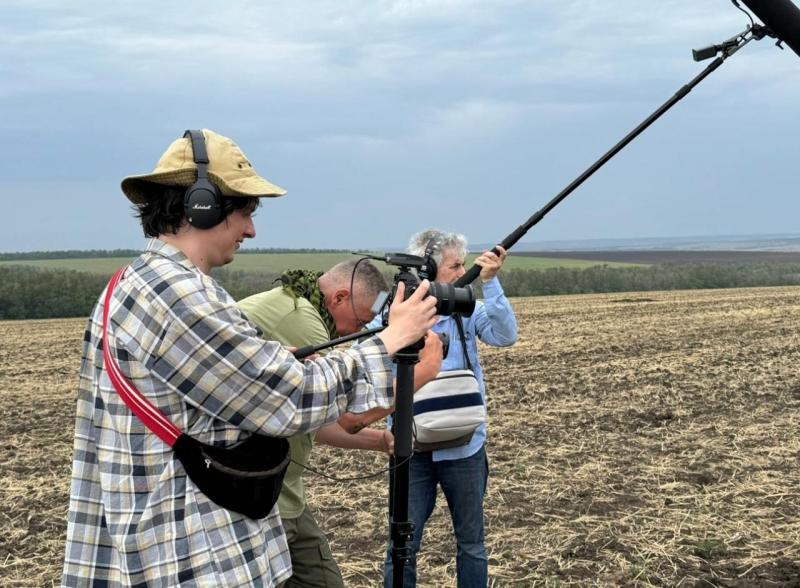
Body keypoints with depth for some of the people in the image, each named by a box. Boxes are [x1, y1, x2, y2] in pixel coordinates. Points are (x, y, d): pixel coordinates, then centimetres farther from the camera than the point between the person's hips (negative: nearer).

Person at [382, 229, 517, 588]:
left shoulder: (467, 309, 0)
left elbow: (506, 336, -13)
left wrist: (490, 282, -22)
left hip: (464, 447, 2)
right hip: (412, 448, -1)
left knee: (471, 542, 14)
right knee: (402, 546, 3)